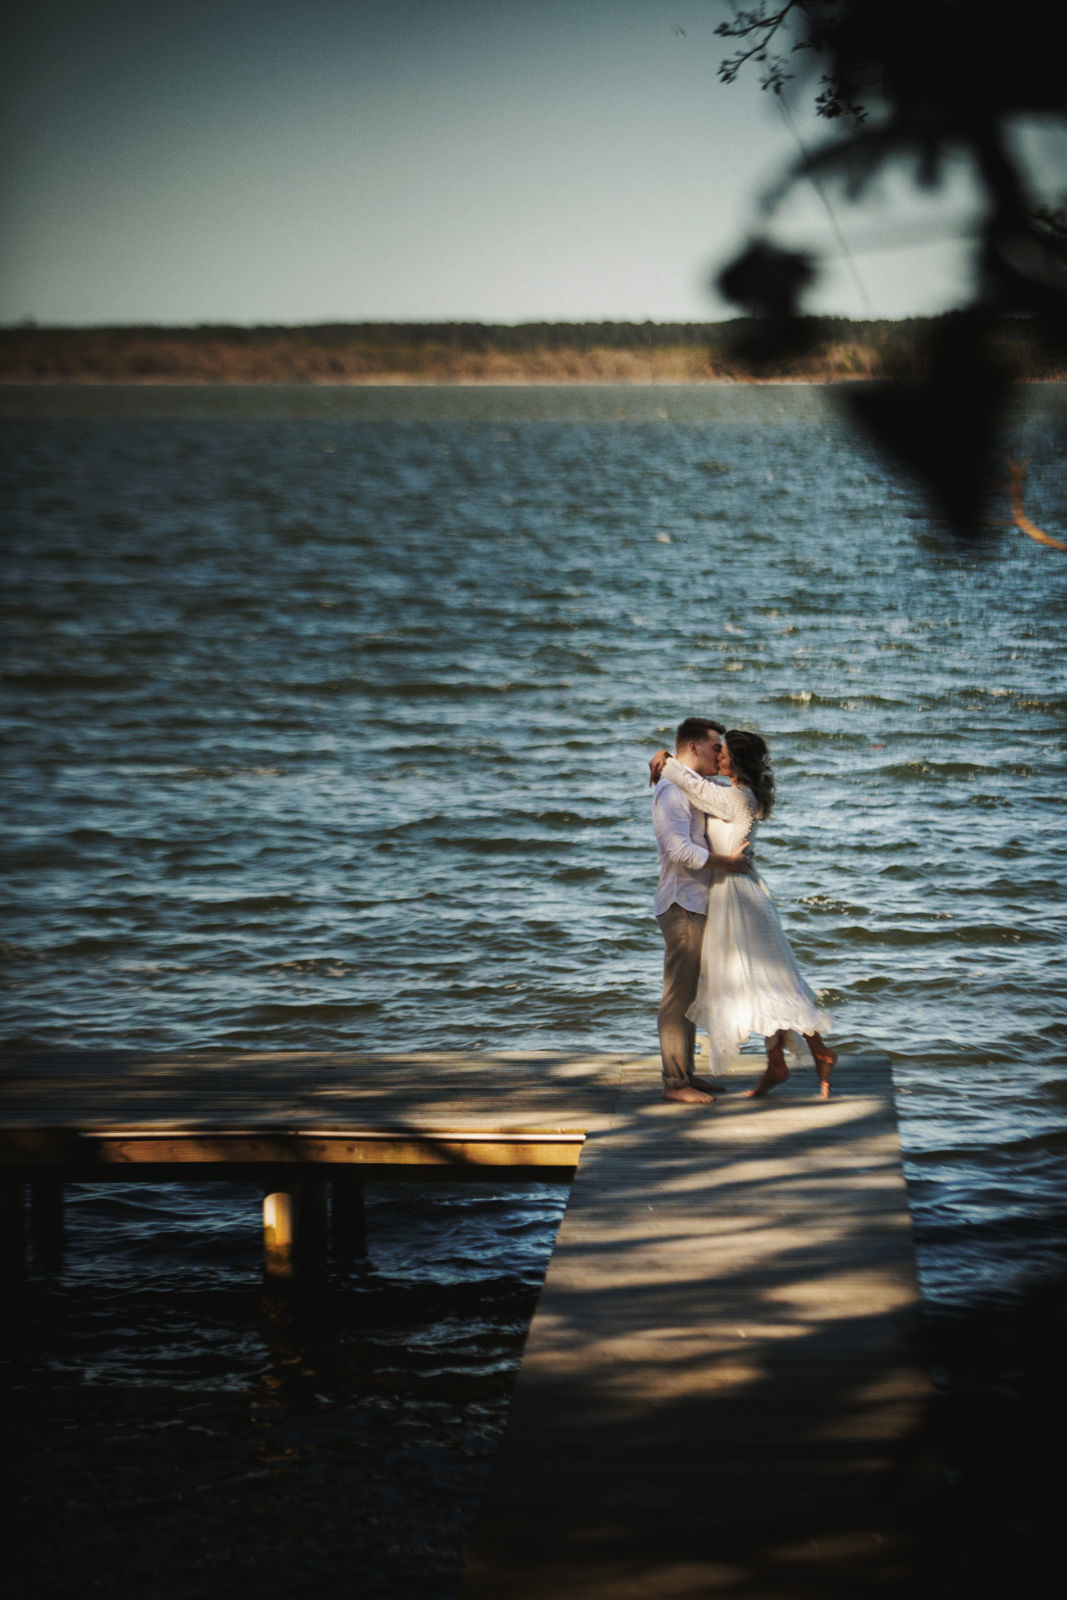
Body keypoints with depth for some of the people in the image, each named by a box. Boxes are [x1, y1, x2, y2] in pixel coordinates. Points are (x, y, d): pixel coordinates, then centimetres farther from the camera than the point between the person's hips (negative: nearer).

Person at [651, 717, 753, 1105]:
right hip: (682, 906, -10)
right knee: (678, 995, -7)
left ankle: (686, 1073, 20)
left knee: (690, 993, 14)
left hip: (697, 905, 10)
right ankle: (674, 1082, -5)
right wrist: (727, 862, -19)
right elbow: (680, 850, -26)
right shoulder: (672, 791, -15)